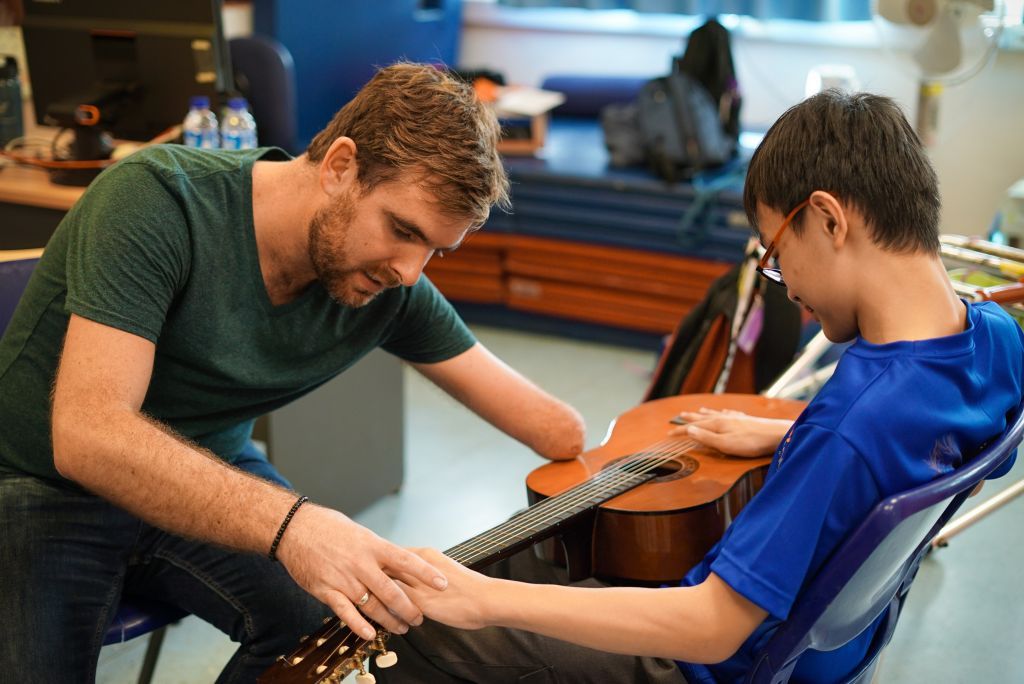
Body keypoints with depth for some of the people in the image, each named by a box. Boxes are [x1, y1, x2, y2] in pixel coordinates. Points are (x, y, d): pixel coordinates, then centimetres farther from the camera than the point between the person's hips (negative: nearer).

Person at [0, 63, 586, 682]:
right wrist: (290, 526, -46)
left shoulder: (392, 289, -10)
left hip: (211, 479, 4)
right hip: (50, 485, -4)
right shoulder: (159, 201, -26)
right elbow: (86, 434, -36)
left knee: (329, 620, -20)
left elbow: (549, 423, -3)